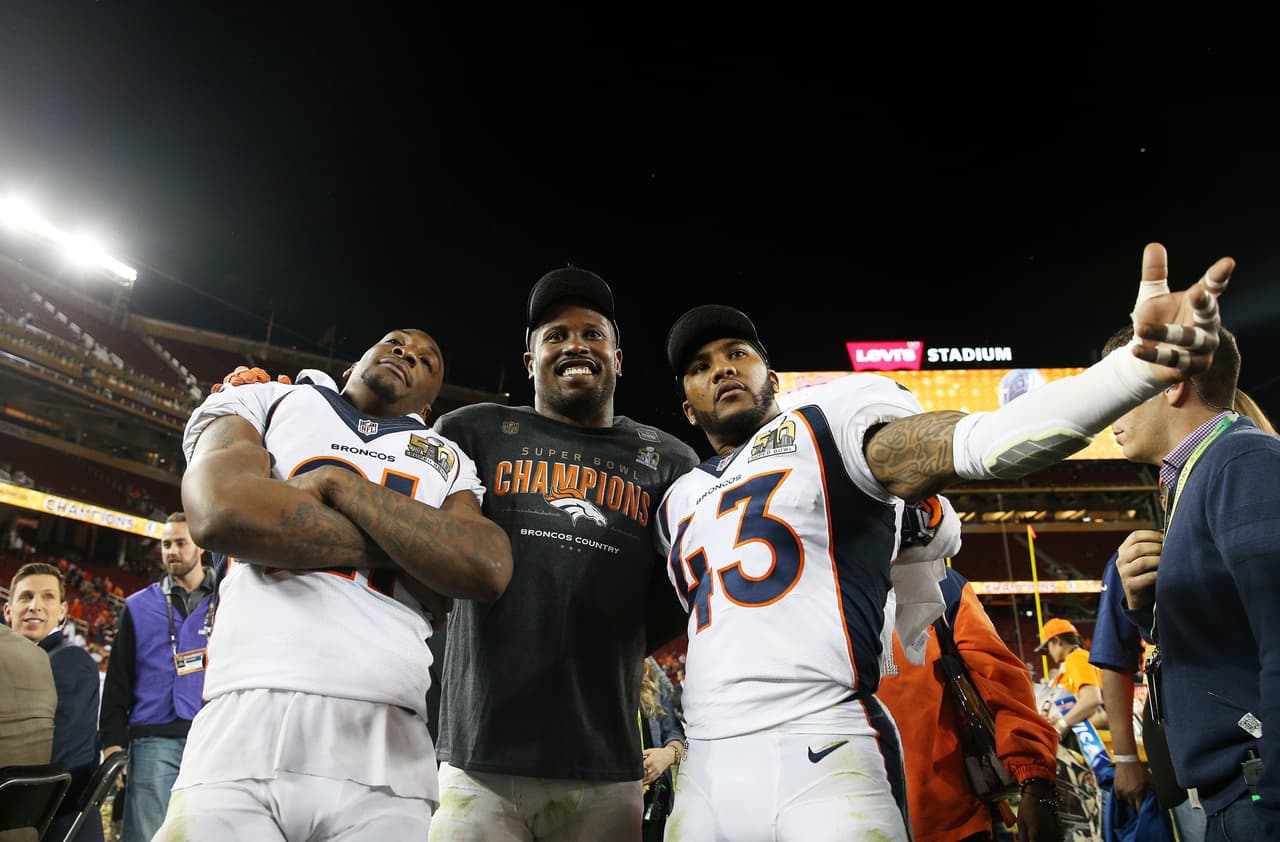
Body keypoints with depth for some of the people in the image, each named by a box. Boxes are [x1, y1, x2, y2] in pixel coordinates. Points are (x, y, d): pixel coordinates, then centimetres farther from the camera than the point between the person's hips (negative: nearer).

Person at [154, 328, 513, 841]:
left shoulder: (449, 462, 15)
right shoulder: (262, 403, 14)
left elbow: (487, 570, -4)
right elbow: (221, 513, -7)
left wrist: (337, 482, -4)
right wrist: (406, 548, -2)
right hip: (242, 727, -1)